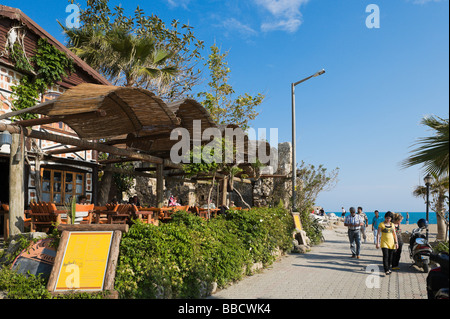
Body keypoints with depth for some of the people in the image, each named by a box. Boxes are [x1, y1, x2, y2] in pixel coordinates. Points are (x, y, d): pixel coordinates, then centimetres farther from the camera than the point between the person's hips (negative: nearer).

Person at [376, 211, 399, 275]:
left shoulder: (392, 224, 9)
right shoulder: (381, 224, -4)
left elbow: (394, 234, 14)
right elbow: (378, 234, -6)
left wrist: (396, 243, 7)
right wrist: (377, 243, -12)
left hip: (391, 242, 4)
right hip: (384, 242, -4)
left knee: (390, 257, 7)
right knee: (385, 256, -14)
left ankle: (388, 268, 24)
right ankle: (386, 270, -14)